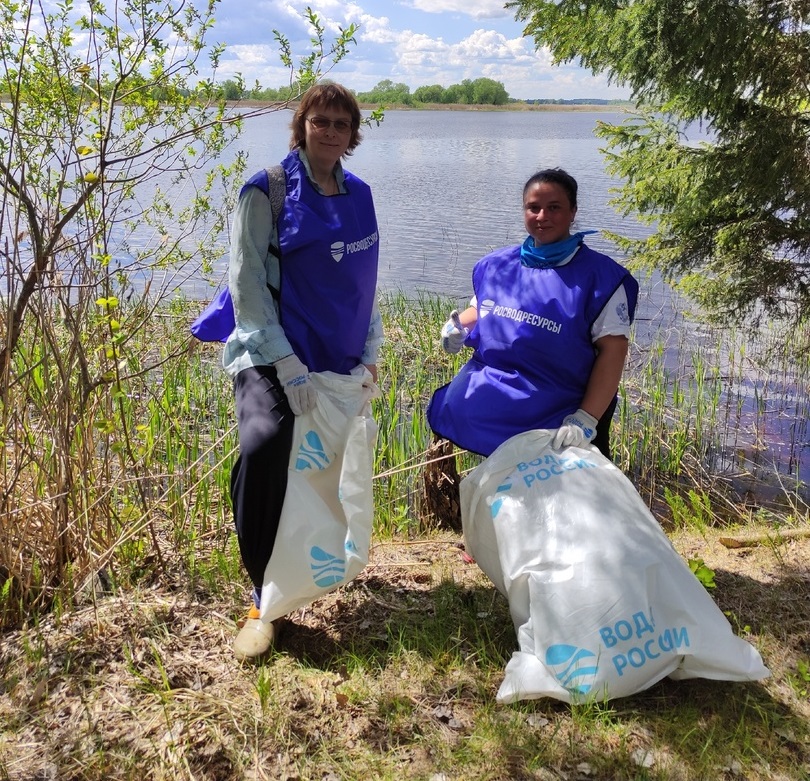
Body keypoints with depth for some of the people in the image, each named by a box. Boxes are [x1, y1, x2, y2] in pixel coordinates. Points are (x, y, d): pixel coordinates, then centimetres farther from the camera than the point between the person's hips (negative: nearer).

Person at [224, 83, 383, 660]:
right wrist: (286, 364, -18)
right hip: (274, 355, -5)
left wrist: (371, 352, 4)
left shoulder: (359, 195, 11)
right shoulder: (268, 191, -6)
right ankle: (264, 596, -13)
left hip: (340, 359, 6)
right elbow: (246, 280, -11)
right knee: (263, 446, -29)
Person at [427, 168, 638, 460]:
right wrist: (458, 328, -3)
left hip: (558, 420, -4)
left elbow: (612, 351, -12)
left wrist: (585, 420, -20)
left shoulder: (599, 276, -9)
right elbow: (480, 309, 22)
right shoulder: (496, 265, 6)